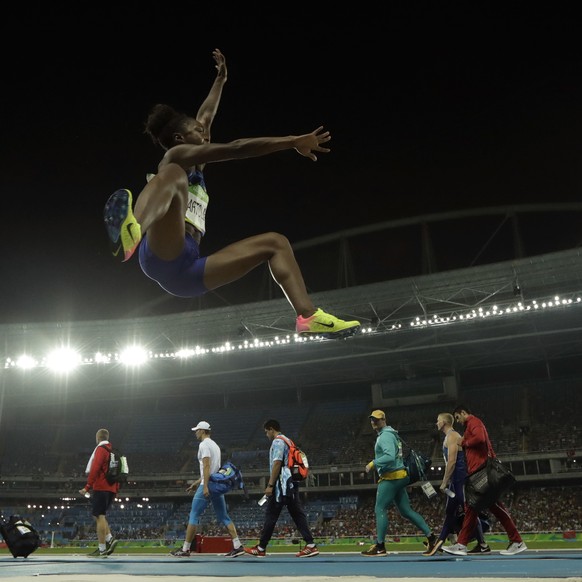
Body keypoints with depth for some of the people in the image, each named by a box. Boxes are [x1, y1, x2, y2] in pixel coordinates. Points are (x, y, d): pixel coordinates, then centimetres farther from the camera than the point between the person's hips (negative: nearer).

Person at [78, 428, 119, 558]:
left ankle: (102, 550, -6)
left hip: (101, 488, -8)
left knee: (99, 517, -5)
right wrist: (116, 490, 21)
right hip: (111, 489, 8)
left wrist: (87, 487, -18)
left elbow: (95, 469, -17)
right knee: (100, 516, 16)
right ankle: (110, 539, 0)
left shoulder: (101, 449, -6)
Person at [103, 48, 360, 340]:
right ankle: (131, 232, -62)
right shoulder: (176, 155, 8)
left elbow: (206, 116, 45)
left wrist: (220, 80, 55)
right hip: (162, 257, -8)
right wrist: (292, 141, -7)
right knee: (175, 175, -31)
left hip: (187, 272, 8)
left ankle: (308, 316, -8)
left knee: (274, 243, 13)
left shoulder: (196, 168, 31)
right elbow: (236, 148, -5)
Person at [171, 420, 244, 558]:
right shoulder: (215, 445, 21)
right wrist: (197, 483, 29)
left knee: (194, 516, 0)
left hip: (208, 486, -9)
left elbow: (207, 466, -18)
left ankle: (185, 549, 4)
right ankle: (237, 546, -1)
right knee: (224, 517, 7)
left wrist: (205, 486, -24)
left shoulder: (204, 444, -7)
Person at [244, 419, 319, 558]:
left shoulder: (277, 441, -7)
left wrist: (270, 485, -17)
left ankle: (261, 548, 5)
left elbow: (277, 464, -16)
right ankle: (311, 545, -4)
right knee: (298, 515, 3)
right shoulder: (287, 441, 22)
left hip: (282, 484, -9)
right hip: (291, 483, 9)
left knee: (271, 516, -2)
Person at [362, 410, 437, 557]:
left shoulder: (385, 435, -13)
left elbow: (390, 457, -28)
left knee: (380, 510, -5)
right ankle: (430, 536, 9)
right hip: (398, 477, 10)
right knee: (406, 511, 11)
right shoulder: (390, 434, 19)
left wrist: (373, 464, -20)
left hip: (391, 478, -10)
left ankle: (379, 546, -3)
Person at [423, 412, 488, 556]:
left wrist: (444, 482, -17)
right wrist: (446, 481, 21)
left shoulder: (452, 436, -12)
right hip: (456, 481, 11)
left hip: (460, 480, -11)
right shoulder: (450, 437, 19)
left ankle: (483, 546, 1)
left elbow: (452, 461, -20)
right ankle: (439, 544, 13)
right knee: (450, 512, 10)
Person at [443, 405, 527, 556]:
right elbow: (487, 444, 23)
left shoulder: (473, 422, -5)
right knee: (471, 507, 6)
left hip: (480, 470, -10)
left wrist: (464, 443, -9)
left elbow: (480, 438, -24)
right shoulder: (473, 425, 25)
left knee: (495, 505, -7)